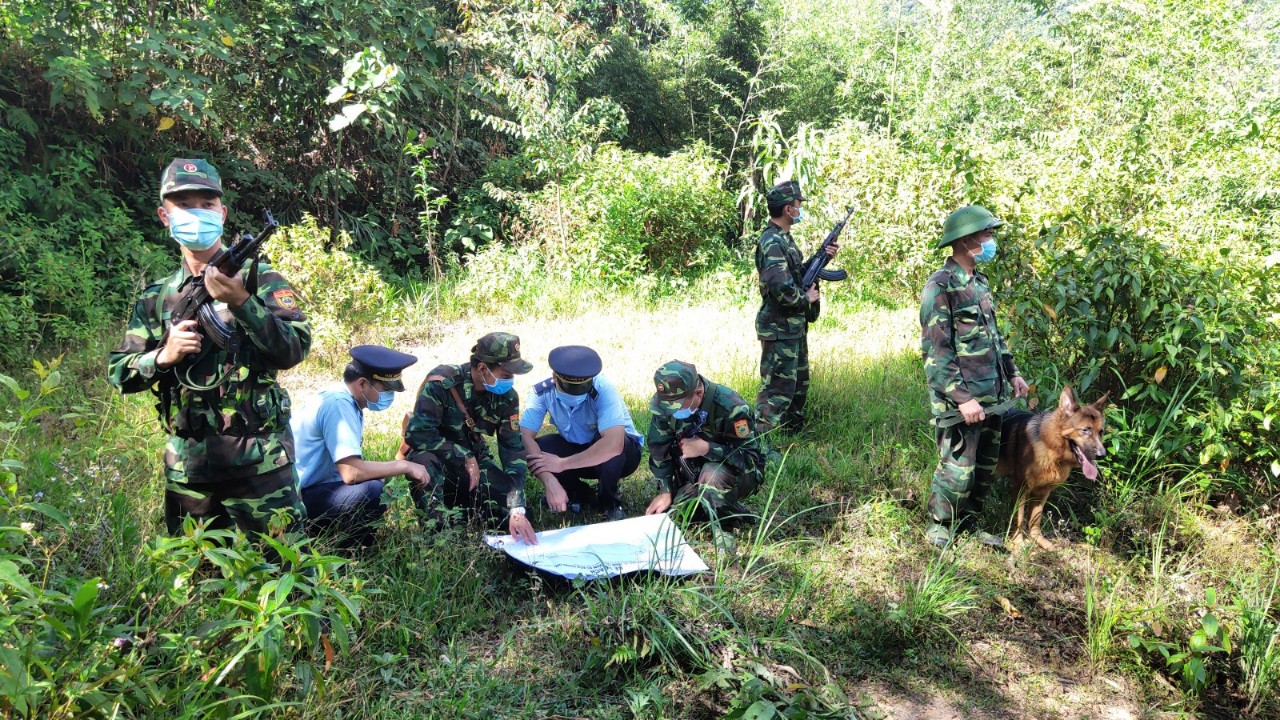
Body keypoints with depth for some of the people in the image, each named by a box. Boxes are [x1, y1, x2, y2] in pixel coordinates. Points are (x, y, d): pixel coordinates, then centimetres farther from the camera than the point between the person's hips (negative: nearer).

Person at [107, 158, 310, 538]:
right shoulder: (156, 297, 8)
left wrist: (240, 301, -24)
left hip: (258, 460, -4)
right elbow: (118, 371, 9)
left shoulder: (257, 277, -2)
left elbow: (295, 349, -14)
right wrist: (164, 356, -10)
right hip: (186, 467, 4)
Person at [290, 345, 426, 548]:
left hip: (316, 488, 10)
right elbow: (351, 472, -29)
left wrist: (402, 467, -5)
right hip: (297, 497, -10)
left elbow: (350, 465, 9)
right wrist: (404, 466, -18)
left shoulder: (346, 401, 9)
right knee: (373, 491, -29)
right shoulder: (339, 405, -20)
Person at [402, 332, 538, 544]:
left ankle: (452, 499, 7)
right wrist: (464, 457, -28)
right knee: (423, 461, -39)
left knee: (507, 502, -17)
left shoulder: (506, 396, -12)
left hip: (471, 458, 4)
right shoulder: (442, 383, -27)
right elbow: (417, 433, -32)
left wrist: (517, 510, -23)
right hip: (433, 455, -4)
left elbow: (513, 449, -14)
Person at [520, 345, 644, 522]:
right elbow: (525, 435, -26)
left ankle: (609, 502, -7)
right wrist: (550, 483, -39)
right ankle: (582, 495, 2)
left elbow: (613, 444, -44)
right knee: (533, 450, -21)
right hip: (576, 448, 4)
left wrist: (562, 464, -37)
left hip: (622, 450, -4)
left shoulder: (603, 389, -32)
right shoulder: (543, 391, -21)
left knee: (610, 449, -38)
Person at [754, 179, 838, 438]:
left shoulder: (784, 238, 12)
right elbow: (781, 286, -29)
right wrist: (806, 299, -13)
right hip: (779, 329, -10)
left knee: (799, 382, 20)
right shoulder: (772, 242, -20)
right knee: (778, 387, -9)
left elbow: (798, 272, 20)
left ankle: (795, 428, 34)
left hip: (795, 326, 10)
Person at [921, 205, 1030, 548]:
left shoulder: (979, 282, 12)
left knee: (985, 467, 15)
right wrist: (962, 398, -22)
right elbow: (936, 352, -19)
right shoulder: (940, 288, -15)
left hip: (991, 395, 9)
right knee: (957, 471, 0)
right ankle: (939, 527, 19)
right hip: (961, 400, -8)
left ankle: (968, 522, 31)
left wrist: (1012, 372, 19)